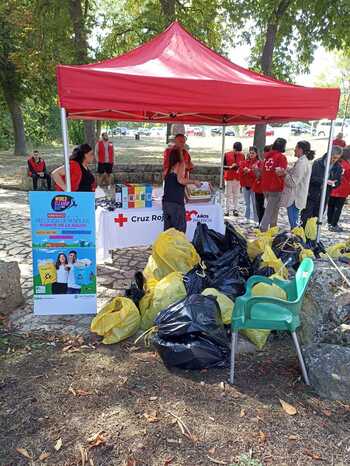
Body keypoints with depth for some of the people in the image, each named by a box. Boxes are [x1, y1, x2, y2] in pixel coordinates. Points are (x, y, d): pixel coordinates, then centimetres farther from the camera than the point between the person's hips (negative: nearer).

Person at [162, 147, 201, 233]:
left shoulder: (169, 168, 16)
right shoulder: (181, 164, 0)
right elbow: (180, 180, -16)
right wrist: (194, 182, -3)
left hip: (166, 203, 6)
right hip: (176, 204, -6)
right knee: (180, 231, -1)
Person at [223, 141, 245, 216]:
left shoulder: (242, 155, 7)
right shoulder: (227, 155, 0)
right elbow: (223, 166, 0)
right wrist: (230, 167, -15)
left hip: (238, 178, 2)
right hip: (228, 177, -2)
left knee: (236, 194, 3)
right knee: (228, 194, 1)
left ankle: (235, 209, 10)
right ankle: (227, 209, 6)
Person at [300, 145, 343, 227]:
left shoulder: (338, 167, 3)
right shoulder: (318, 163, -7)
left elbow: (338, 182, 8)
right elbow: (312, 178, -13)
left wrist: (333, 183, -15)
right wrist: (324, 181, -26)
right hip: (312, 195, -3)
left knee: (317, 217, 9)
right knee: (306, 217, 1)